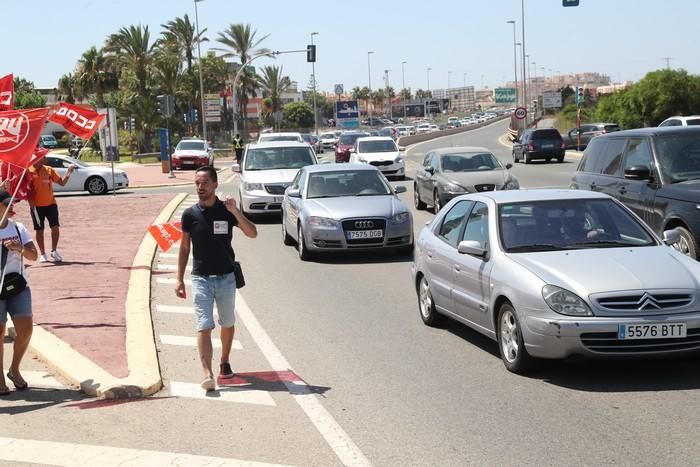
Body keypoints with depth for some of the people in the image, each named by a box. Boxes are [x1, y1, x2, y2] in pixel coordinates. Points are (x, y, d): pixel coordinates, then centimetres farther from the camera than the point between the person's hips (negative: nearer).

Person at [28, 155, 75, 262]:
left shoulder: (49, 170, 5)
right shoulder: (29, 171, -6)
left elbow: (62, 182, 7)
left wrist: (68, 173, -6)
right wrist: (30, 200, -13)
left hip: (51, 204, 3)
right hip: (37, 206, -3)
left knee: (55, 227, -2)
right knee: (39, 230, 4)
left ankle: (54, 251, 15)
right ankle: (43, 254, 17)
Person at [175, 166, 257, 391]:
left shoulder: (227, 210, -3)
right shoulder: (190, 214, -1)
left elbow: (252, 233, -12)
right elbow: (184, 248, 8)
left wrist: (235, 211, -25)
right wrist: (179, 279, 5)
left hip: (226, 277, 1)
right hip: (200, 278, -1)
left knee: (227, 323, 15)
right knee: (204, 326, -11)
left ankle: (224, 362, 37)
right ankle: (207, 374, -20)